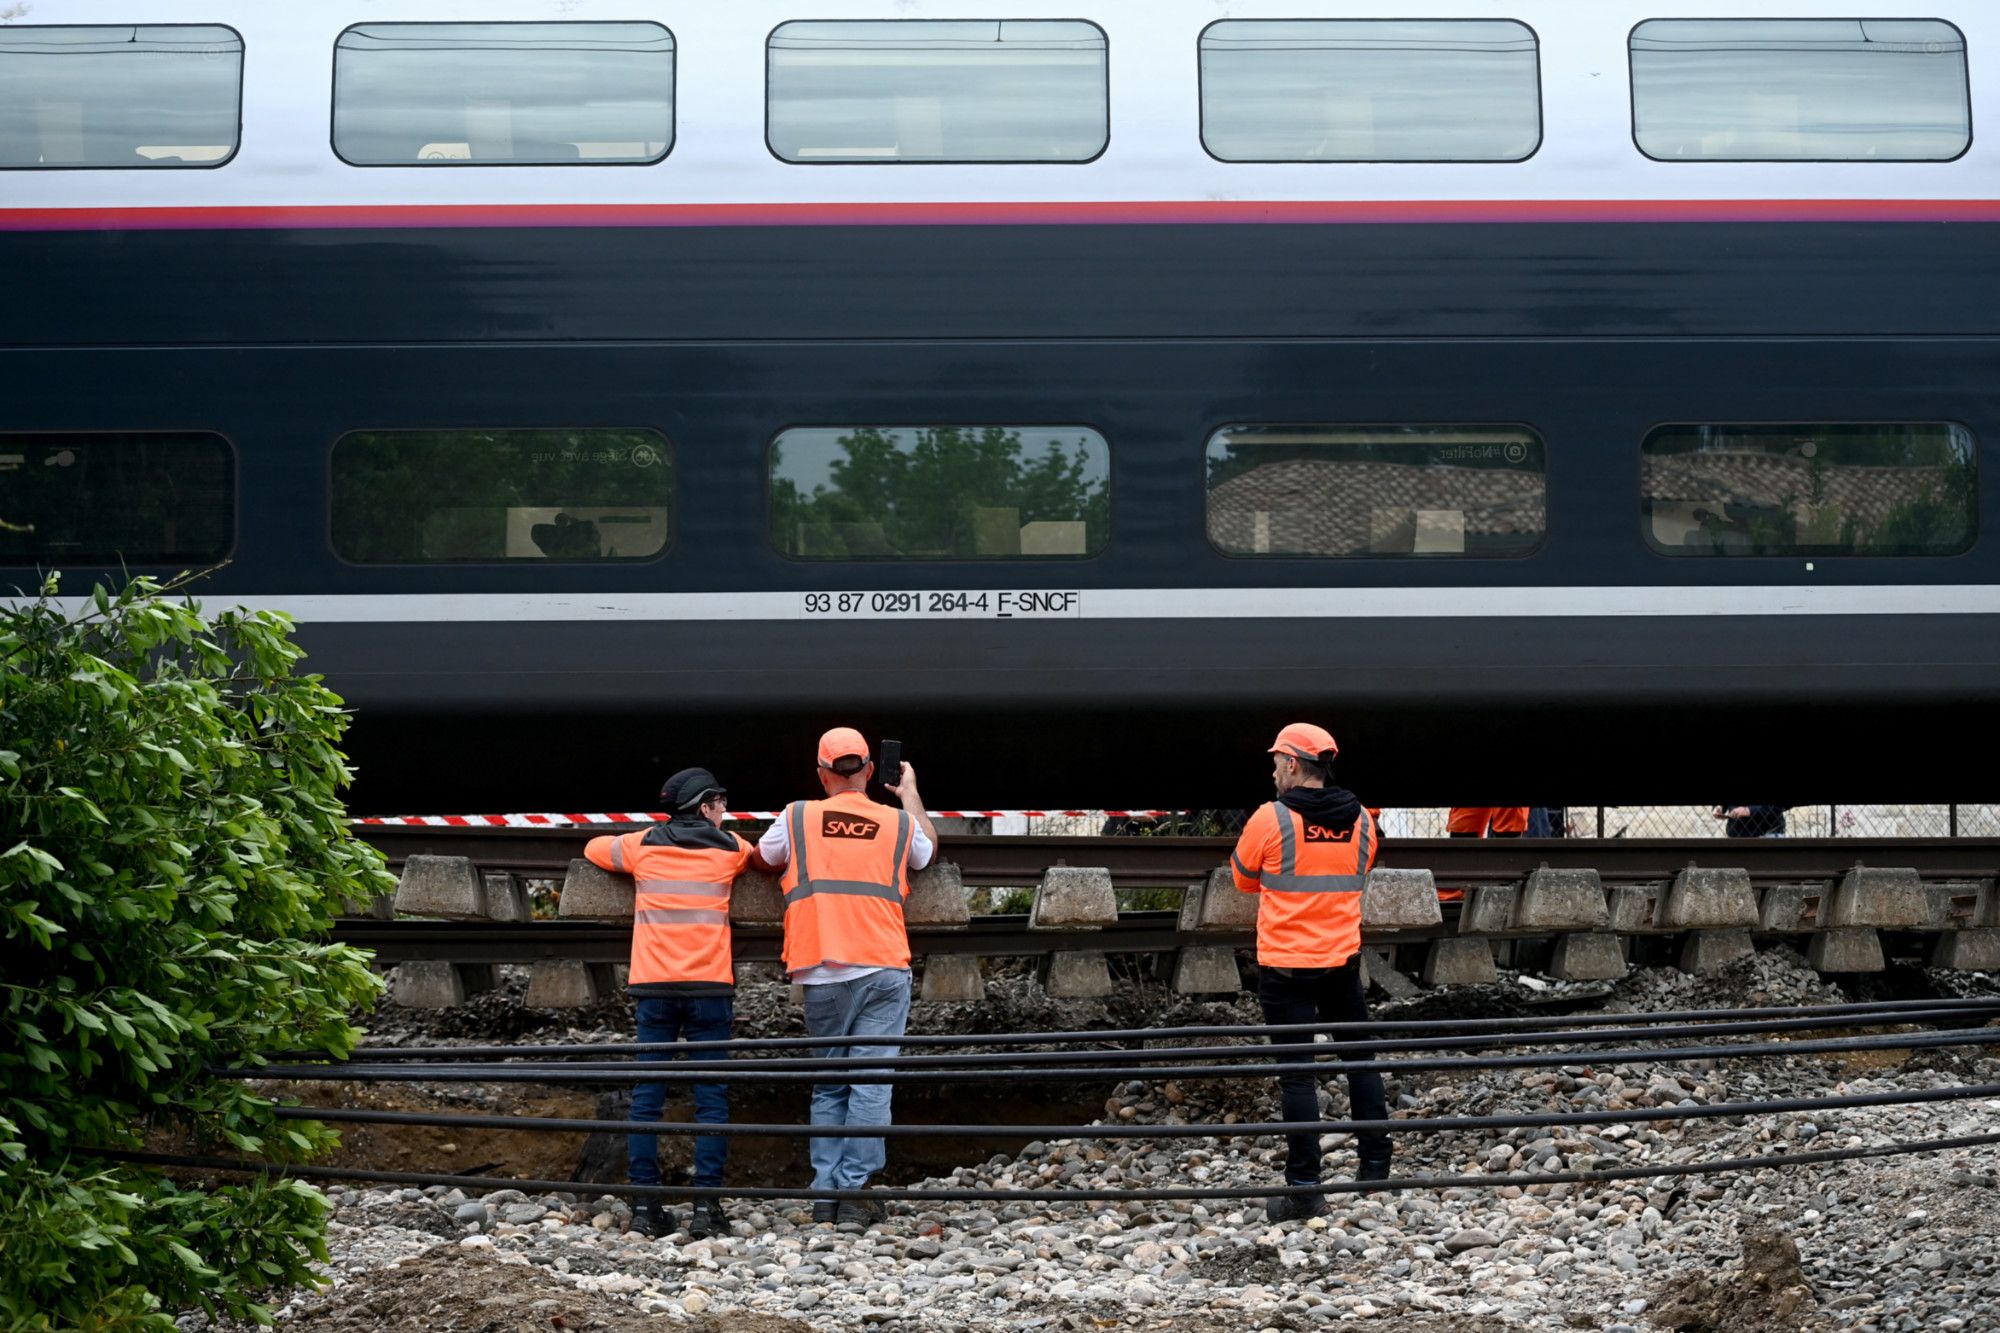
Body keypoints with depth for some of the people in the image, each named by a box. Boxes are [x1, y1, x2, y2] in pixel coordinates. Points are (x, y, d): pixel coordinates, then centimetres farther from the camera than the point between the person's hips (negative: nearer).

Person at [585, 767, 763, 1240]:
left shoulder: (642, 845, 8)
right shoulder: (729, 848, 7)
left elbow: (594, 847, 27)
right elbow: (767, 859, 28)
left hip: (654, 987, 1)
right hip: (710, 987, -1)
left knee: (647, 1096, 2)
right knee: (711, 1098, 0)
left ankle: (645, 1205, -1)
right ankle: (706, 1205, -6)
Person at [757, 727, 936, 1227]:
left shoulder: (797, 818, 5)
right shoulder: (900, 823, 7)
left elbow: (762, 855, 24)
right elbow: (929, 849, 30)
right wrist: (910, 793, 44)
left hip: (821, 975, 1)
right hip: (883, 970, -1)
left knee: (828, 1086, 11)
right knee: (871, 1083, -2)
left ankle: (825, 1194, 6)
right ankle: (854, 1192, -8)